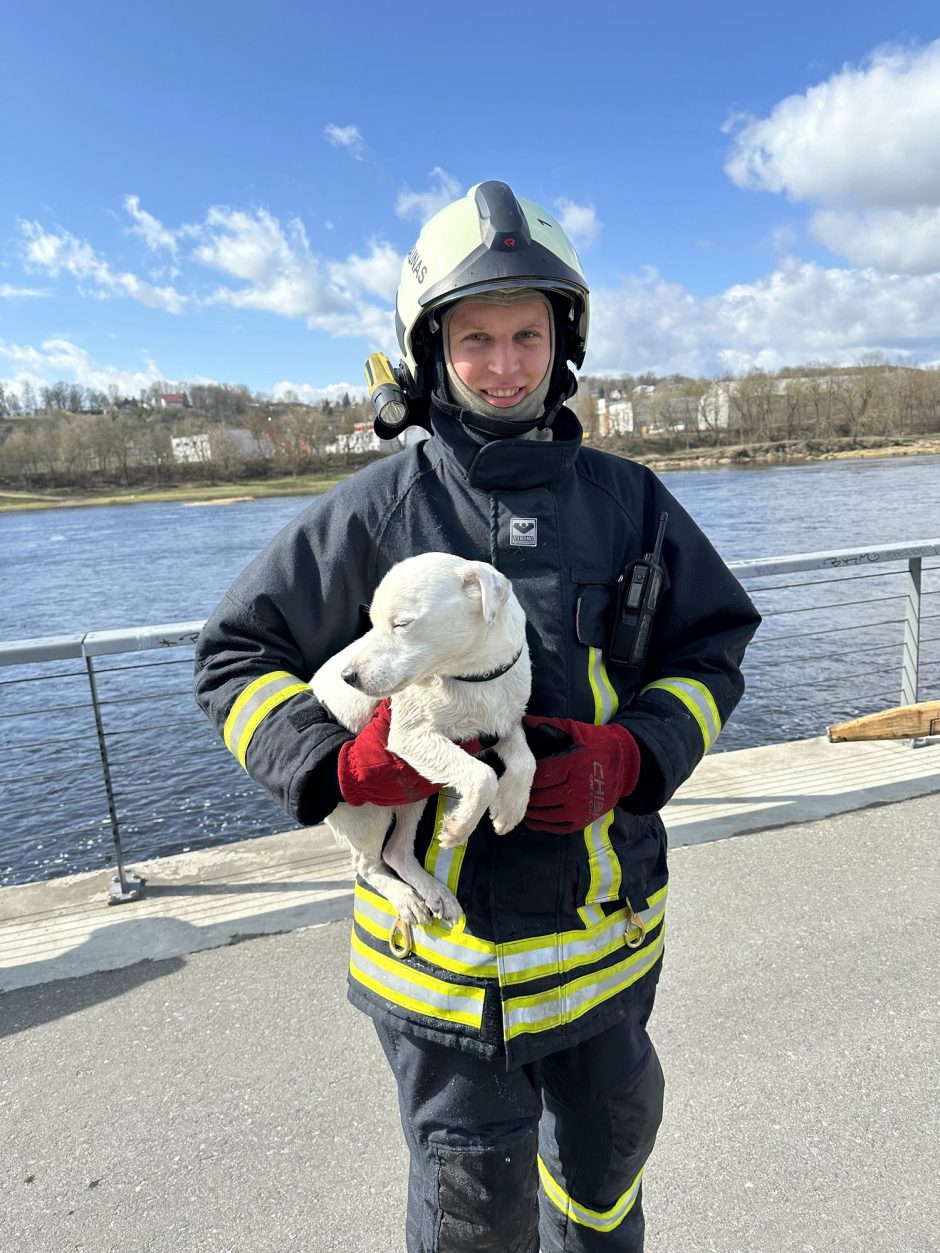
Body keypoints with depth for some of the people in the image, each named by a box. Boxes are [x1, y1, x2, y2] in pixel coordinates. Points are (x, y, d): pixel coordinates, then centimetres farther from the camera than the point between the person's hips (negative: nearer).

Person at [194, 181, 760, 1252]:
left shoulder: (626, 500, -1)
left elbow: (712, 649, 6)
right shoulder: (378, 509, -9)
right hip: (441, 938, -2)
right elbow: (237, 658, -3)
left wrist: (629, 757, -13)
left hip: (605, 923, 3)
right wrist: (341, 764, -21)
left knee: (604, 1163, 27)